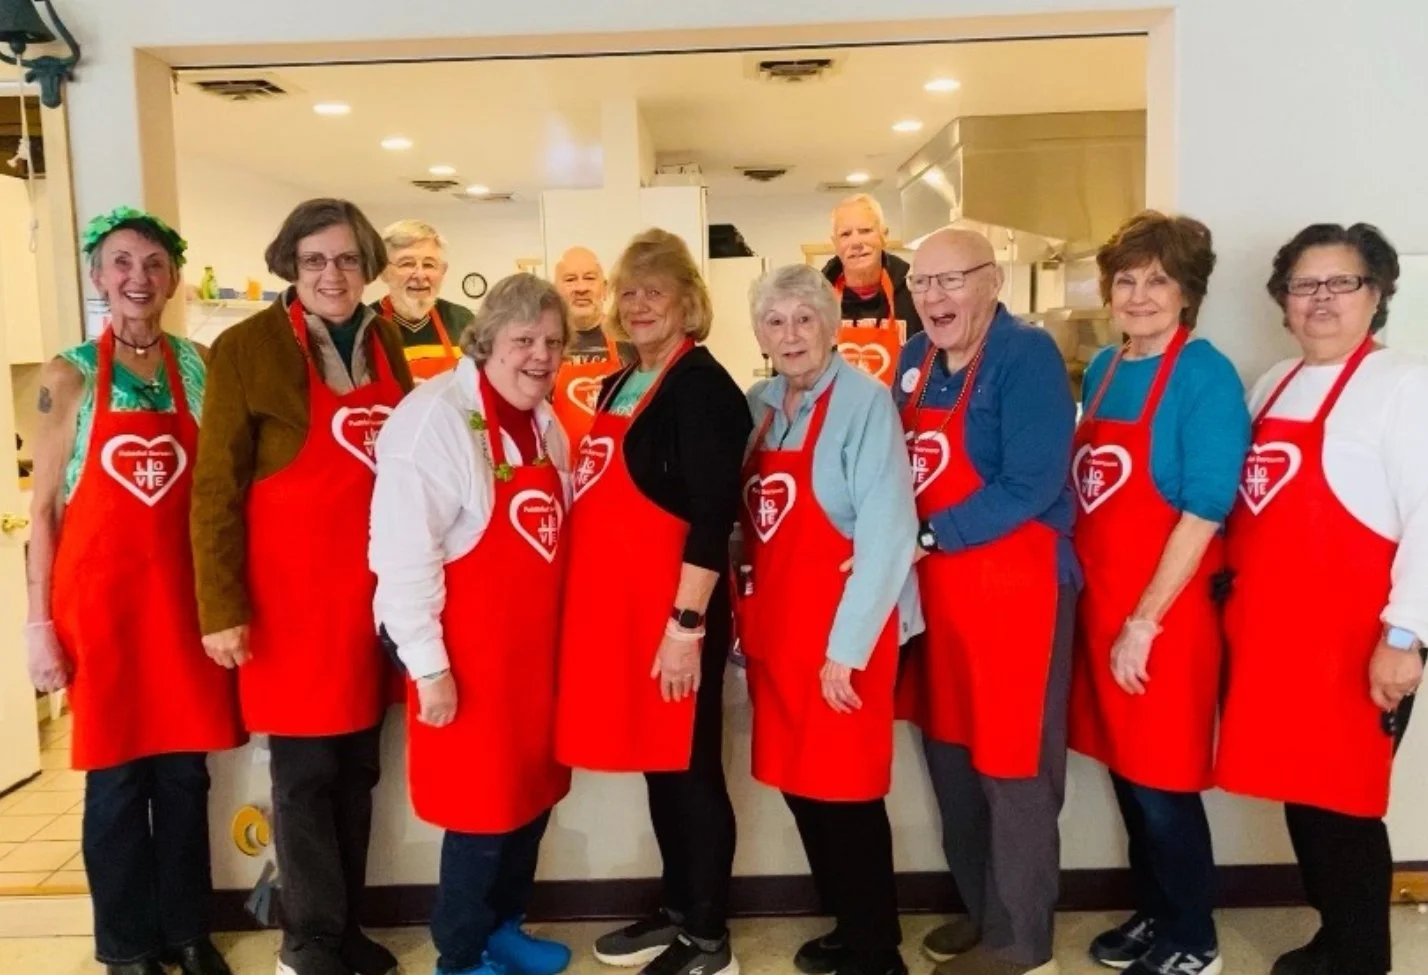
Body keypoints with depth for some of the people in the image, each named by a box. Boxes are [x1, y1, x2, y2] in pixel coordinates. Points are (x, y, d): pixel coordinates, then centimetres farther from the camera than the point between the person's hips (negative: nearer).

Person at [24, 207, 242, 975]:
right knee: (117, 780, 7)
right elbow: (43, 508, 0)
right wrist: (41, 625, -4)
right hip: (100, 600, -2)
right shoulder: (69, 377, -1)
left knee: (185, 775, 10)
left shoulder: (200, 367, 5)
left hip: (183, 597, 2)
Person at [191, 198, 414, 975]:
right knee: (304, 773, 4)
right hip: (292, 594, -5)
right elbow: (215, 489, -8)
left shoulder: (384, 343, 8)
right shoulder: (246, 348, -7)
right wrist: (222, 607, -11)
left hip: (371, 591, 5)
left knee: (358, 770, 13)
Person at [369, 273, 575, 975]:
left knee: (532, 790, 17)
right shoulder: (435, 418, -17)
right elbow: (403, 555, -21)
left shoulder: (544, 423, 8)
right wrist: (429, 665, -20)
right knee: (483, 804, 4)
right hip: (467, 652, -8)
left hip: (533, 645, 8)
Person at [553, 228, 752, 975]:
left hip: (676, 608, -8)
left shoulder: (701, 385, -11)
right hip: (618, 601, 8)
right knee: (656, 762, 17)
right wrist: (595, 601, 19)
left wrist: (687, 624, -21)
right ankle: (677, 910, 32)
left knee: (690, 765, 3)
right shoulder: (618, 385, 15)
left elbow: (714, 515, -18)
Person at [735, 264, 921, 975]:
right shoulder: (757, 406, 8)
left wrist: (847, 646, -18)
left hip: (843, 633, -7)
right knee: (798, 785, 15)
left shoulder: (864, 400, -13)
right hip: (773, 625, 7)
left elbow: (887, 533, -17)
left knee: (847, 791, 3)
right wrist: (744, 615, 10)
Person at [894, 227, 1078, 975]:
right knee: (951, 757, 17)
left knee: (1013, 771, 4)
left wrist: (926, 538, -18)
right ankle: (982, 911, 37)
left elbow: (1029, 488, -21)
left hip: (1017, 591, -8)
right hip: (935, 590, 8)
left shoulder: (1027, 356, -13)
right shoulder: (915, 360, 9)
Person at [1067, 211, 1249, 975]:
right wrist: (1104, 609, 10)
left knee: (1163, 782, 5)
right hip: (1099, 603, 7)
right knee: (1125, 770, 16)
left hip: (1164, 613, -6)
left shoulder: (1205, 376, -12)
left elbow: (1204, 511, -17)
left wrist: (1143, 624, -18)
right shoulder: (1102, 370, 9)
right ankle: (1154, 914, 35)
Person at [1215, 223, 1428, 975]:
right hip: (1268, 631, 7)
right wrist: (1237, 599, 13)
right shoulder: (1272, 385, 15)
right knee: (1298, 795, 15)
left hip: (1352, 638, -7)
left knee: (1343, 804, 3)